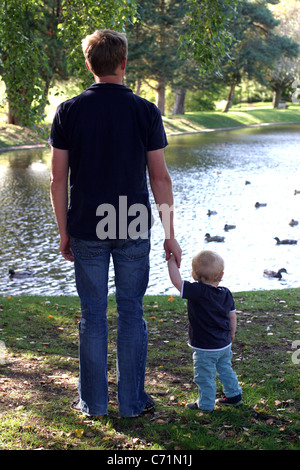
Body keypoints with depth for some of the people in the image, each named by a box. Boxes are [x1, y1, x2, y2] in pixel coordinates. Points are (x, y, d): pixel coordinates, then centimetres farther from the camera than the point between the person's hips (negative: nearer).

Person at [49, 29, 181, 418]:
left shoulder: (68, 112, -3)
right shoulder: (146, 112, -4)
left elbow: (58, 179, -2)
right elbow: (160, 177, -3)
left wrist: (63, 232, 7)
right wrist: (169, 233, 3)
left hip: (87, 230, 0)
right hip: (134, 228, 0)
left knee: (93, 315, 9)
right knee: (131, 313, 10)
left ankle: (93, 401, 18)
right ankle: (132, 400, 17)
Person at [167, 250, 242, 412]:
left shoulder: (198, 292, -25)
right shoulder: (226, 293, -2)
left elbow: (177, 281, -30)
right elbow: (232, 316, 8)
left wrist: (172, 261, -19)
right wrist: (231, 334, 23)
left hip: (205, 349, -7)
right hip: (224, 344, 7)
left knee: (204, 377, 9)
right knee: (225, 370, 26)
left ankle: (205, 404, 21)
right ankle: (234, 395, 37)